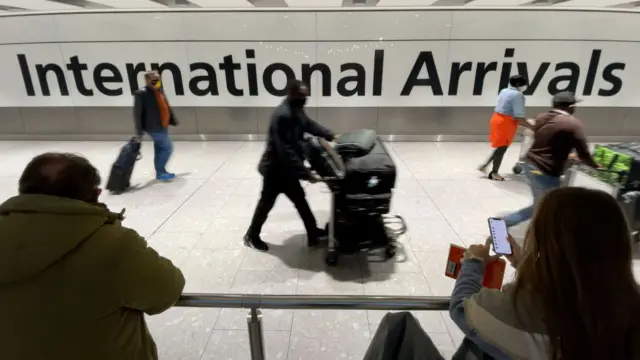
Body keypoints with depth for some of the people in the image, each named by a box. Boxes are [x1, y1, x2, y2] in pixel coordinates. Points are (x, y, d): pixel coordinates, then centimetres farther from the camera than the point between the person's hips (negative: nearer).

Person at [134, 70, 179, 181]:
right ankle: (160, 172, 2)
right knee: (167, 147, -9)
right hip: (154, 127, -8)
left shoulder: (160, 91, 9)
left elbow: (166, 107, 18)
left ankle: (160, 172, 29)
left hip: (163, 126, 8)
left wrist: (173, 120, 20)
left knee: (159, 148, 16)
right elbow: (137, 113, -16)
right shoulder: (141, 93, -15)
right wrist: (139, 130, -18)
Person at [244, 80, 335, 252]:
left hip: (286, 168, 9)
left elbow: (310, 125, 18)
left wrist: (331, 136, 7)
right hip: (275, 168, -9)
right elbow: (286, 151, -34)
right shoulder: (282, 116, -30)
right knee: (266, 203, 9)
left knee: (300, 200, 17)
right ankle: (251, 236, 31)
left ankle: (313, 233, 32)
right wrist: (306, 173, -33)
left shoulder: (296, 109, 2)